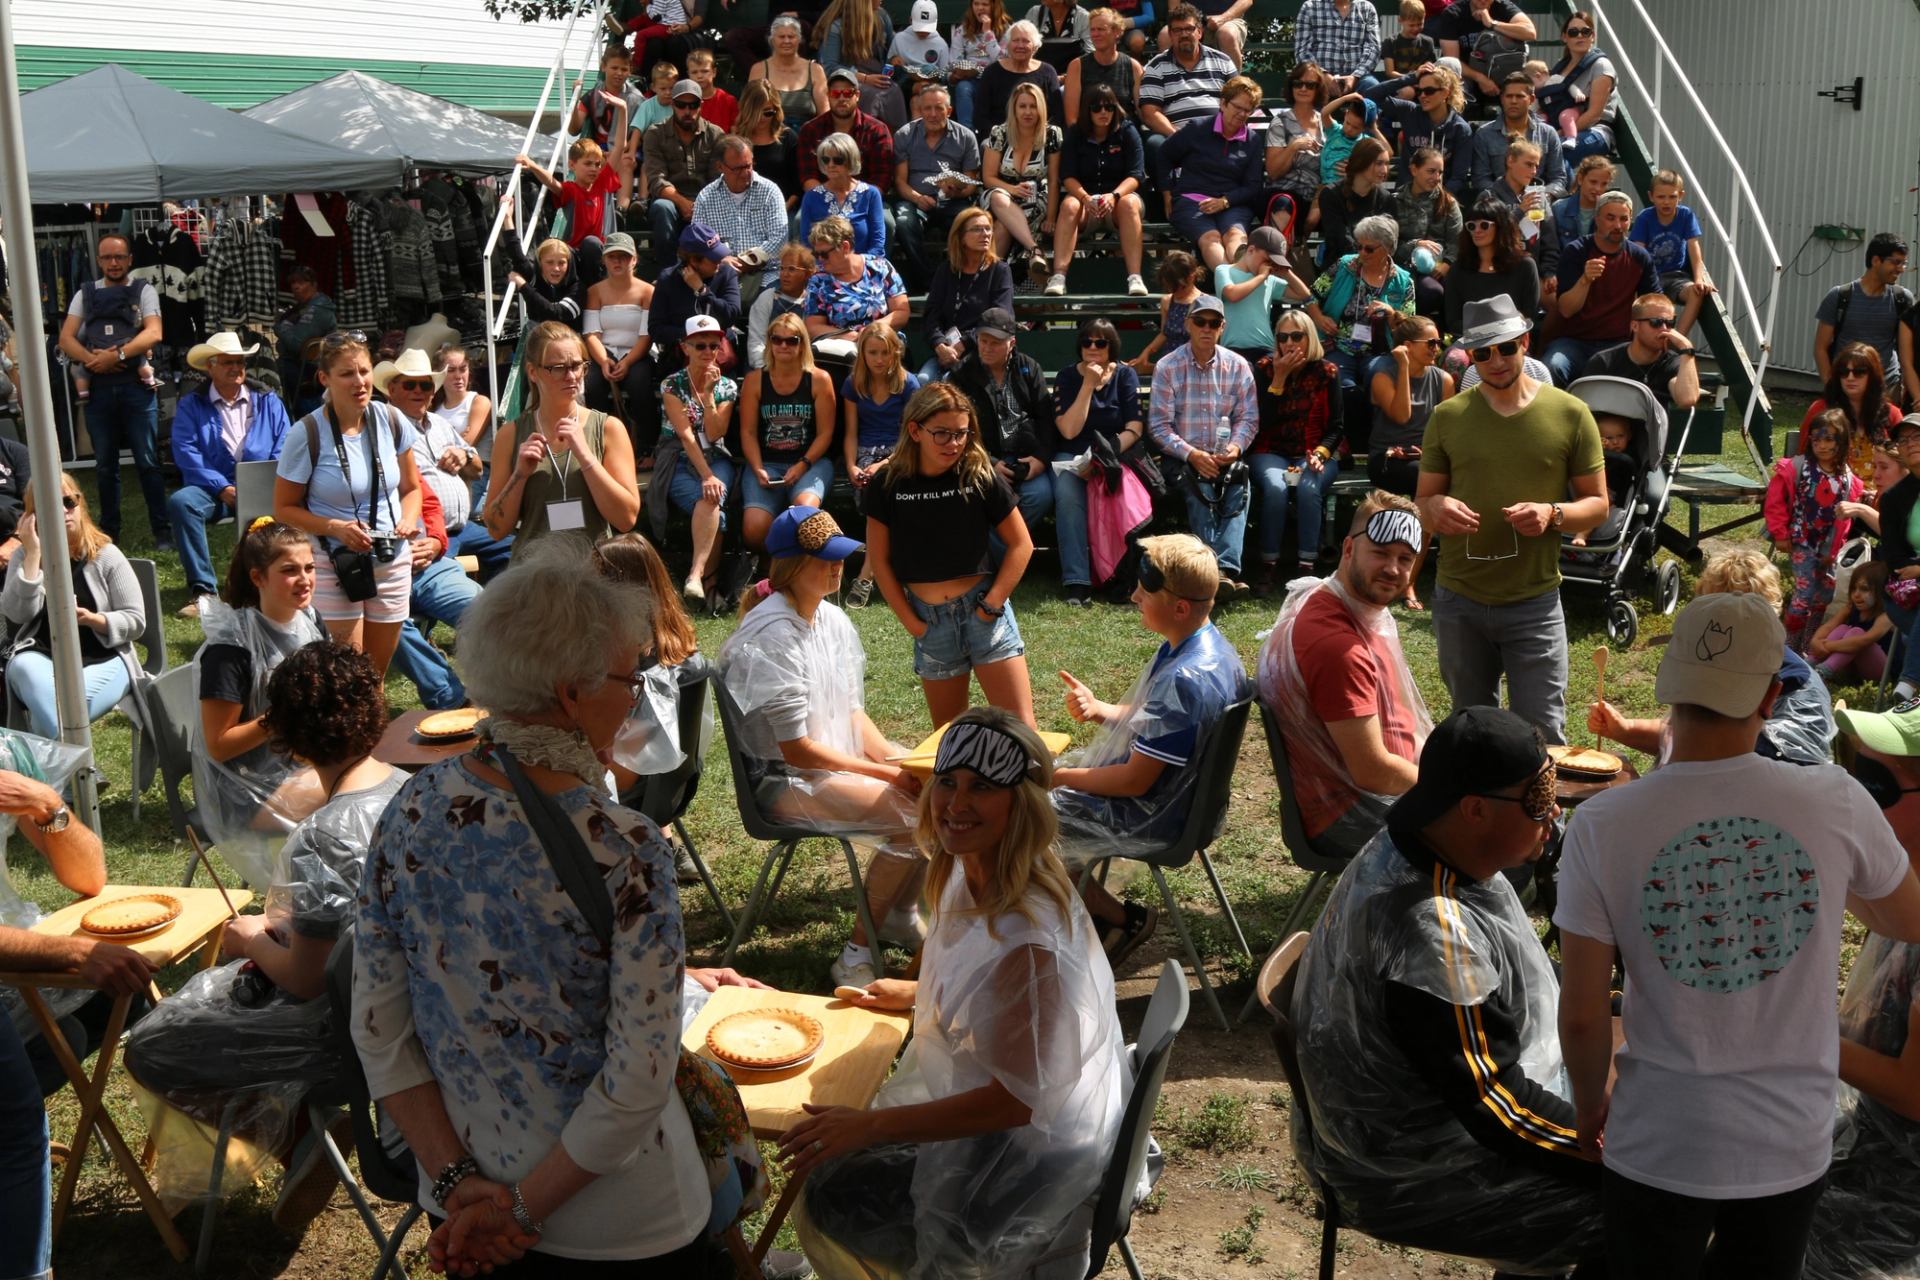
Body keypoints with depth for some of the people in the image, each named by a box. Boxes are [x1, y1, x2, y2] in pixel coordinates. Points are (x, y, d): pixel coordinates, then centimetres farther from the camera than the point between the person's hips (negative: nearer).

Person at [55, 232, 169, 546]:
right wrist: (91, 358, -12)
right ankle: (109, 530, 17)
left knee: (147, 461, -3)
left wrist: (116, 355, -16)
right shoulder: (85, 294, 14)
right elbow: (66, 338, 6)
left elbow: (153, 333, -7)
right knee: (105, 464, 9)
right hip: (98, 387, 3)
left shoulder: (143, 290, 7)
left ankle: (161, 529, 1)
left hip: (135, 383, -3)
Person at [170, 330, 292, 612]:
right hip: (212, 490, 0)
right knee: (180, 501, -32)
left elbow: (283, 451, 5)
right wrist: (223, 489, -17)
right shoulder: (190, 406, 9)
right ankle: (201, 589, -29)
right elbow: (187, 455, -4)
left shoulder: (269, 402, 14)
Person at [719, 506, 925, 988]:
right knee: (911, 816, -23)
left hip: (841, 753, 8)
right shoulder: (772, 636, -21)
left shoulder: (832, 619, 5)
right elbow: (796, 749, -21)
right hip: (785, 779, -8)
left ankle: (900, 912, 12)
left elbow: (852, 712, 9)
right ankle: (858, 952, -10)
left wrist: (896, 759, -9)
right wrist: (889, 775, -20)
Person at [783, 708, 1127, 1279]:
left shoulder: (1028, 938, -35)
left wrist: (869, 1126, -24)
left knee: (827, 1202, 1)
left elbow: (1013, 1100, -27)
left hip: (1029, 1152, -9)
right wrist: (917, 993, 22)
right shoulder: (971, 873, -8)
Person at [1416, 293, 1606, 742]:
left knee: (1543, 736, -1)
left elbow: (1597, 503, 3)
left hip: (1534, 603, -2)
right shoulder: (1447, 416, 3)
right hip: (1459, 603, 2)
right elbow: (1423, 501, 7)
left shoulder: (1569, 414, -1)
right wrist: (1436, 508, -17)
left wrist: (1552, 514, -19)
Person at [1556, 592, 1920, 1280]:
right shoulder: (1836, 802, -13)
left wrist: (1588, 1107, 8)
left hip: (1660, 1151, -2)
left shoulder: (1603, 825, -17)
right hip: (1793, 1146, 2)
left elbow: (1582, 1014, -11)